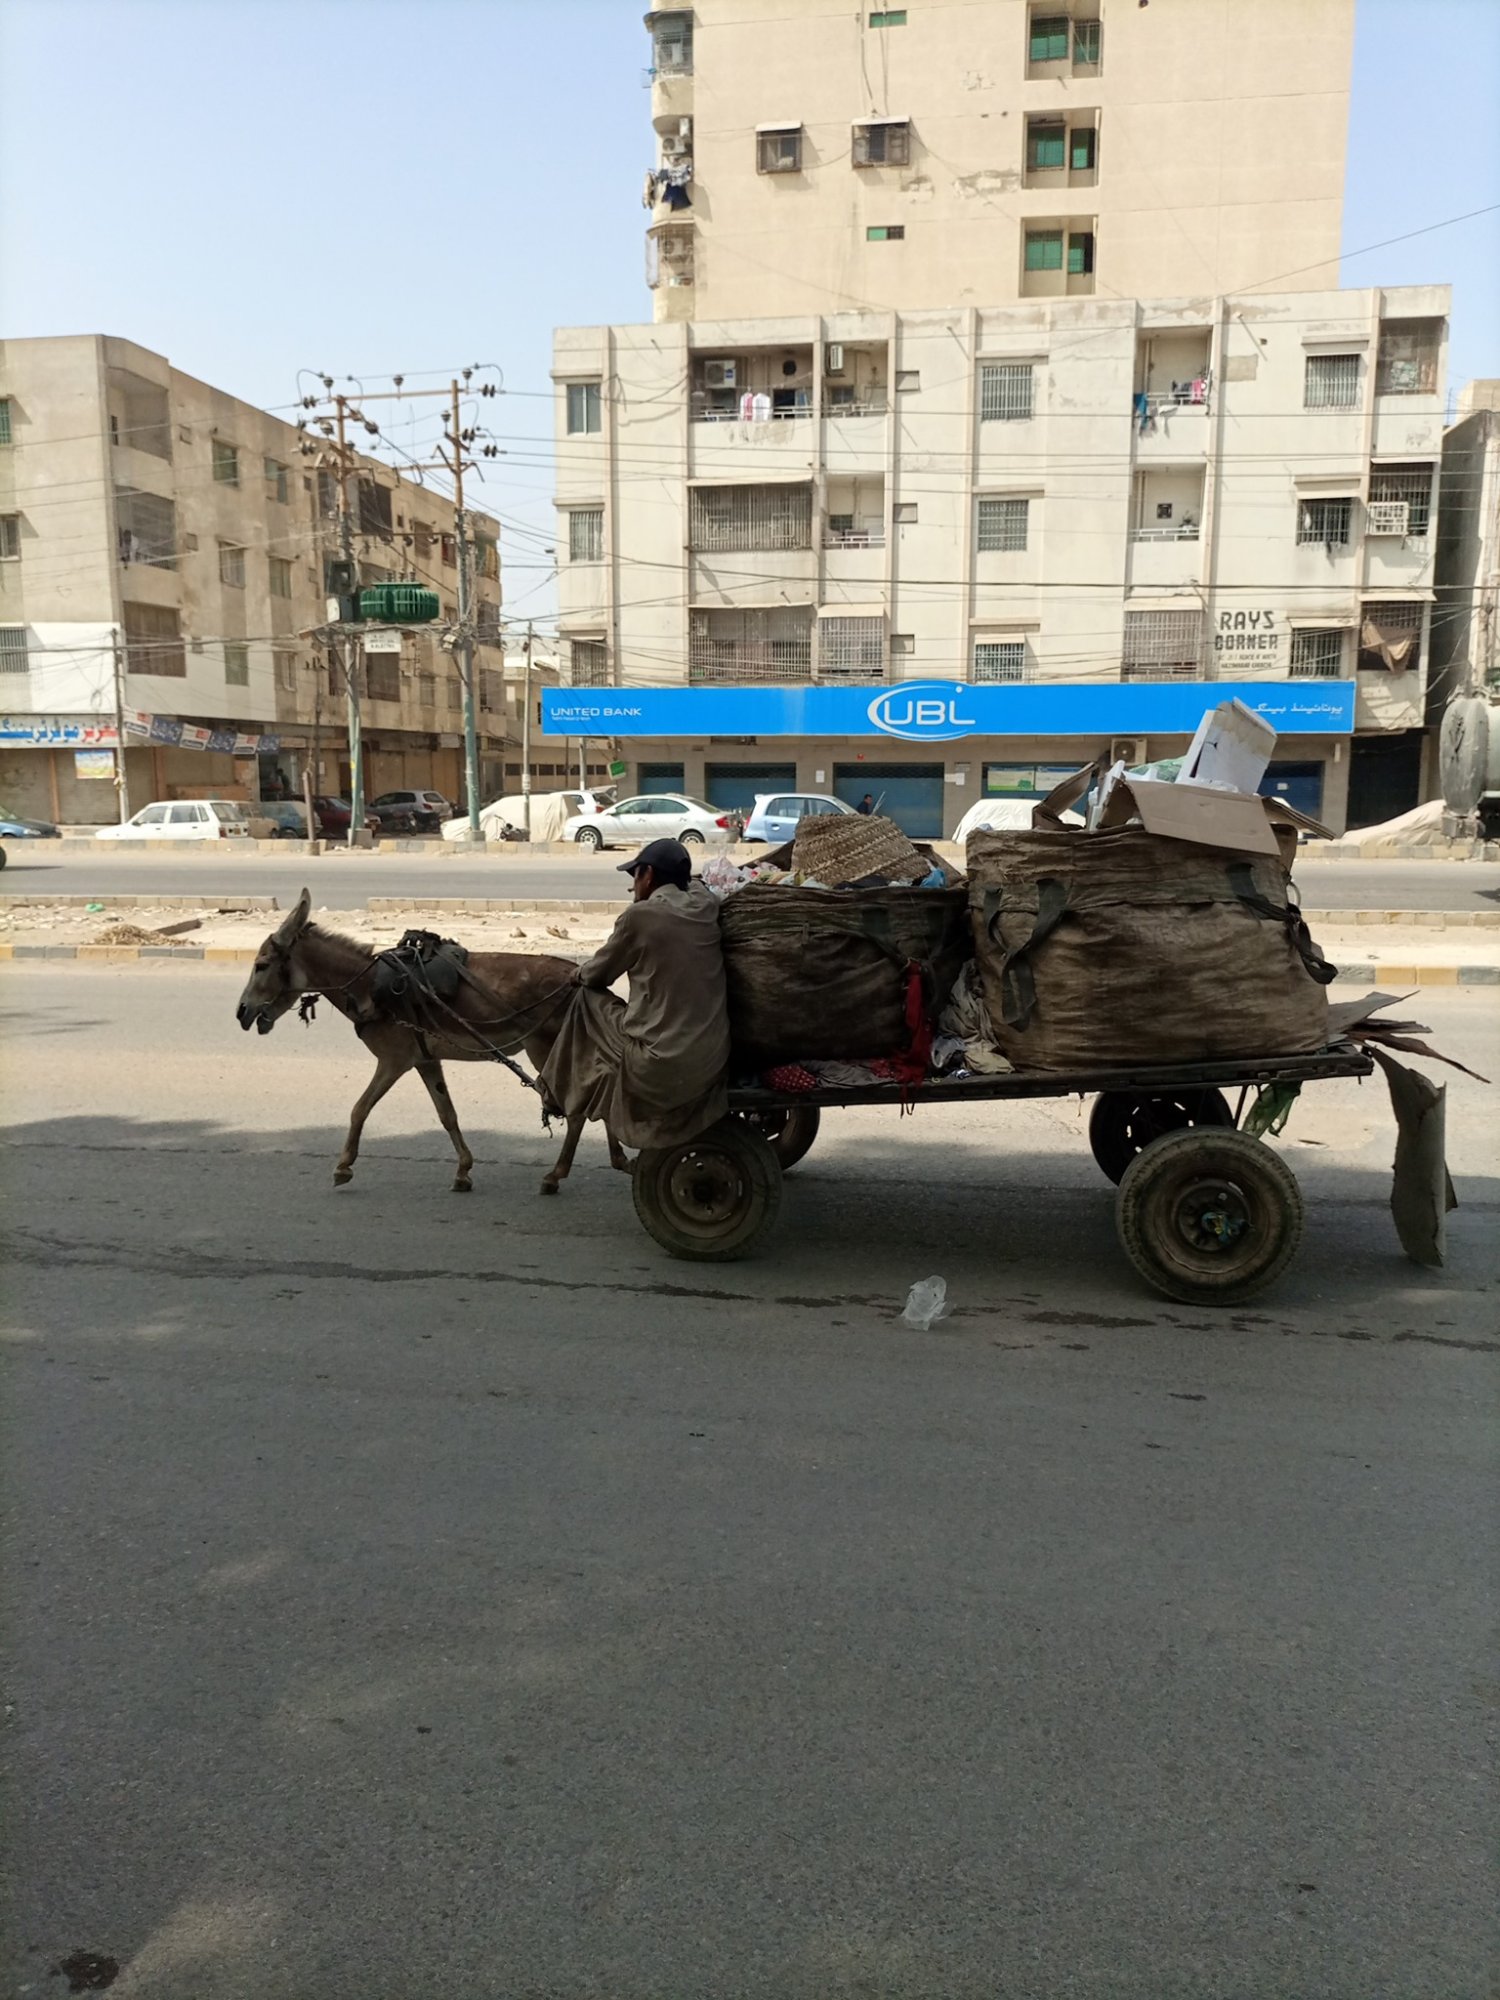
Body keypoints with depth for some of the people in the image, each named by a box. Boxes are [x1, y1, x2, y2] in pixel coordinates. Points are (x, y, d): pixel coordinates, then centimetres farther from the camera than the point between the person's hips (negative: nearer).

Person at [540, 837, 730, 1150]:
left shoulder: (641, 914, -10)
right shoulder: (704, 905, 4)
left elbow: (597, 975, 6)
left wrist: (578, 974, 26)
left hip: (663, 1068, -6)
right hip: (713, 1062, 6)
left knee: (587, 998, 13)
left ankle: (562, 1094, 30)